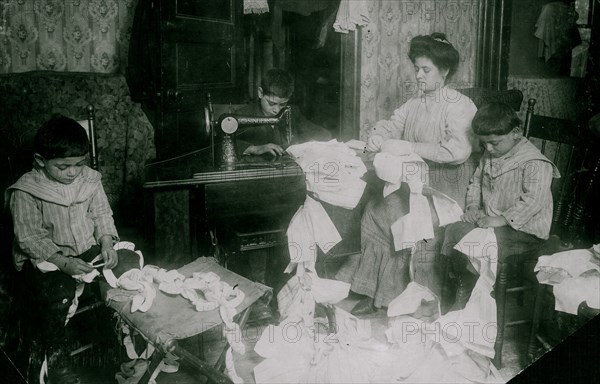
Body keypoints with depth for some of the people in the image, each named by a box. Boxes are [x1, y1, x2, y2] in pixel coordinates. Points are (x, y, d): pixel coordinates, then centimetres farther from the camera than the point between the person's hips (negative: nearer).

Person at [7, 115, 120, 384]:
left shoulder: (89, 179, 0)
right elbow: (29, 238, -14)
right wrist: (62, 262, -25)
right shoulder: (25, 192, -13)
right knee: (53, 297, -28)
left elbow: (101, 215, 6)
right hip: (45, 258, -4)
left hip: (88, 250, 4)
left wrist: (107, 243, -13)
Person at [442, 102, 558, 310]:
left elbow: (534, 200, -25)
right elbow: (476, 182, 23)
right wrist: (473, 206, 5)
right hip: (489, 221, 8)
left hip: (524, 231, -8)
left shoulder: (535, 163, -16)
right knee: (451, 231, -13)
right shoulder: (488, 157, 11)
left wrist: (502, 219, -27)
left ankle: (464, 302, -9)